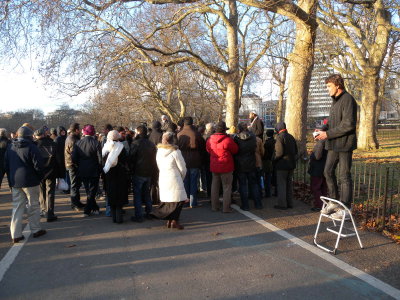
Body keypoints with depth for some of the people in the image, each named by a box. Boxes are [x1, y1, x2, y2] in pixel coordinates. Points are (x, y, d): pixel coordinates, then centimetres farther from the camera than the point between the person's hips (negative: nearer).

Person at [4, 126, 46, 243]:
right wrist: (40, 177, 1)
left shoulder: (10, 147, 6)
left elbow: (6, 165, 11)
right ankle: (36, 230, 18)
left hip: (15, 182, 5)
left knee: (17, 207, 9)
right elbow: (38, 165, -16)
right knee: (33, 206, 8)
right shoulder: (31, 147, -13)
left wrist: (11, 179, 17)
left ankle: (15, 234, 9)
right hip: (30, 181, -5)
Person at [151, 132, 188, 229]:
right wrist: (182, 177, 13)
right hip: (174, 179, -6)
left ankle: (169, 221, 15)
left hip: (162, 178, 6)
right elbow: (182, 168, -6)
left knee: (167, 199, 13)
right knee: (178, 199, 2)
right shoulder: (175, 151, -11)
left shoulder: (159, 151, 7)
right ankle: (175, 221, -2)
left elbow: (159, 166, 14)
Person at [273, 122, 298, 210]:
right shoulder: (291, 137, 10)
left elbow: (279, 152, -22)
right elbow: (296, 151, 13)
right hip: (291, 164, 8)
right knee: (289, 184, 15)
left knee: (281, 185, 0)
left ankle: (282, 204, 3)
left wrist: (274, 160, -8)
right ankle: (289, 203, 22)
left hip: (282, 164, -8)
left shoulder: (279, 137, -14)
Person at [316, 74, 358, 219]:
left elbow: (348, 124, -20)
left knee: (344, 176, -2)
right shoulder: (335, 101, 17)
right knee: (328, 171, 9)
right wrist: (323, 132, 6)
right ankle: (334, 202, 21)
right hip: (334, 144, 9)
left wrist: (328, 134, -18)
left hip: (344, 143, -9)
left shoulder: (348, 99, -12)